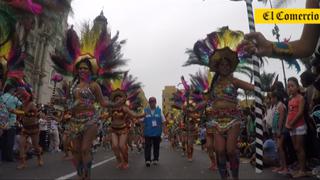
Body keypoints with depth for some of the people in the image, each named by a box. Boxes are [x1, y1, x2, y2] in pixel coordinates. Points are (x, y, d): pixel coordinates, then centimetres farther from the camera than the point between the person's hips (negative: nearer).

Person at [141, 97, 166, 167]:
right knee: (147, 146, -3)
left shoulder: (159, 110, 4)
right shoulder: (145, 111, 2)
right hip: (148, 132, -1)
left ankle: (155, 159, 22)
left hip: (157, 132, 1)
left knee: (156, 146, 10)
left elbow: (163, 120, 7)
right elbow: (141, 120, 2)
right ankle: (147, 160, 4)